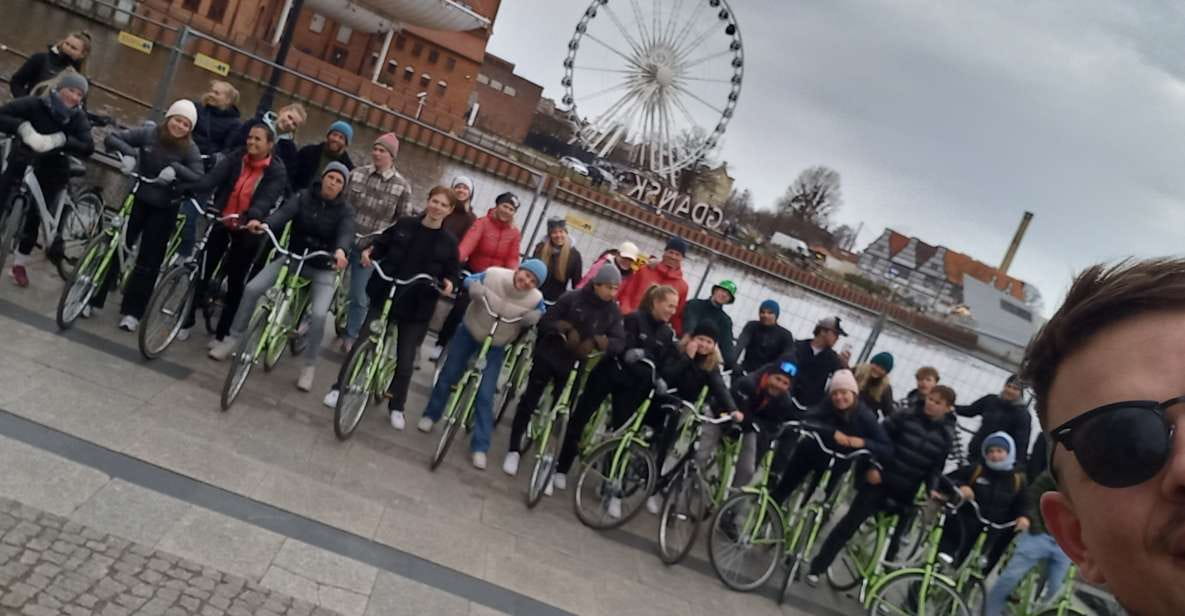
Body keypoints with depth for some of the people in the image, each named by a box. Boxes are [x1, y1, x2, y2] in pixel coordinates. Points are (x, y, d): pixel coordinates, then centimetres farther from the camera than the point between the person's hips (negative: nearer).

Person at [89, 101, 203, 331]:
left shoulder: (190, 149, -7)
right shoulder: (148, 134, -5)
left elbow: (200, 179, -16)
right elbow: (112, 138, -5)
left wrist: (176, 168, -29)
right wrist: (127, 152, -23)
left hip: (163, 209, -1)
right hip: (137, 199, 1)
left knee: (148, 262, 1)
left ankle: (131, 312, 12)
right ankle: (93, 299, 17)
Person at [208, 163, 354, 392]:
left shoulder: (345, 210, -9)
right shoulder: (303, 197, -4)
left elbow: (347, 233, -29)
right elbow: (283, 214, -21)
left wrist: (340, 250, -52)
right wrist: (263, 223, -43)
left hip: (323, 268, -2)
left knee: (318, 314, -22)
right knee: (252, 288, -11)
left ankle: (309, 365, 0)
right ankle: (233, 338, 9)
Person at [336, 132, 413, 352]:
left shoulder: (402, 186, -7)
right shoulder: (356, 173, -1)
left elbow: (403, 220, -1)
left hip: (370, 248, -1)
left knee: (359, 297, 6)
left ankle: (350, 338, 24)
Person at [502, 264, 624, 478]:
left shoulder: (613, 312, -4)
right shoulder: (572, 298, -13)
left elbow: (620, 341, -10)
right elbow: (545, 322, -9)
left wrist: (599, 342, -29)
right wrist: (563, 328, -29)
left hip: (572, 366, 2)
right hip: (548, 356, -2)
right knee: (529, 401, 4)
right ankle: (514, 450, 17)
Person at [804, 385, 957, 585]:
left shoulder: (944, 437, 5)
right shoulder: (905, 417, -3)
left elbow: (935, 469, 6)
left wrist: (932, 489, -11)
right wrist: (872, 466, -15)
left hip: (905, 495, 2)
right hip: (878, 482, -2)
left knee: (893, 541, 7)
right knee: (848, 525, -1)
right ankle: (816, 568, 6)